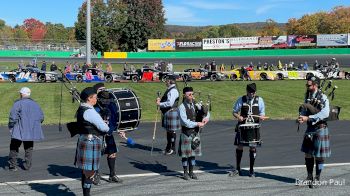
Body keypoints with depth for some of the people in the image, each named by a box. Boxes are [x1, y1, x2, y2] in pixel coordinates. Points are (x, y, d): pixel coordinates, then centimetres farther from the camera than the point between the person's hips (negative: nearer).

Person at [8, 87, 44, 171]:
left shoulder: (18, 103, -7)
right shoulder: (35, 104, 10)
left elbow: (13, 117, -13)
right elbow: (41, 117, 10)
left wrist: (11, 127, -4)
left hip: (19, 130, -4)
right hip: (31, 131, 4)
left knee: (14, 147, 6)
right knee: (29, 148, 14)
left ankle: (12, 165, 3)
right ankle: (27, 165, 10)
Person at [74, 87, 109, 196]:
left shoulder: (81, 109, 12)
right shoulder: (89, 111, -18)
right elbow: (104, 128, -17)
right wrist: (107, 128, 5)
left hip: (83, 140, 10)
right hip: (91, 142, -10)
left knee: (86, 171, 16)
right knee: (90, 172, -4)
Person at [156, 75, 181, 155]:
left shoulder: (173, 91, -18)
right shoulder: (169, 89, 15)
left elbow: (170, 103, -25)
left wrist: (160, 104, -18)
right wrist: (160, 100, 5)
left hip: (171, 112, -11)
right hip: (167, 113, 11)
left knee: (172, 131, -3)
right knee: (168, 130, 17)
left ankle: (173, 149, 5)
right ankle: (168, 148, 27)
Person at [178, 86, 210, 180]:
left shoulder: (195, 105, 7)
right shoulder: (182, 107, -11)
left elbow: (206, 112, 12)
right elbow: (185, 122, -19)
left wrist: (206, 118, -10)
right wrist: (197, 124, -18)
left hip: (195, 132, 6)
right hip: (186, 133, -6)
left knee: (193, 152, 11)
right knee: (185, 153, 3)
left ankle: (191, 172, 21)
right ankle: (185, 173, 14)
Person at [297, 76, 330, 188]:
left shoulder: (323, 98, -14)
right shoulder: (308, 96, 7)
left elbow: (325, 113, -26)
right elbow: (304, 110, 11)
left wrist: (308, 118, -29)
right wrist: (301, 117, -13)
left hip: (320, 129, -6)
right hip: (310, 129, 6)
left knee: (319, 155, 3)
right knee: (308, 153, 10)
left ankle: (317, 178, 16)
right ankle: (310, 176, 24)